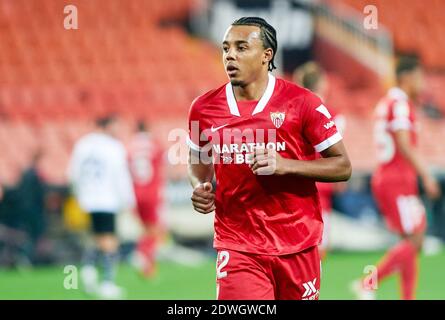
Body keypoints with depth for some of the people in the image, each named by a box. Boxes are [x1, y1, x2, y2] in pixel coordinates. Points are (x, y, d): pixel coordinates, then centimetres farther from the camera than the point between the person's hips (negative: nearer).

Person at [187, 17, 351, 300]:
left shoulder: (302, 103, -6)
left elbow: (343, 167, -4)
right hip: (236, 244, 1)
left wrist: (285, 165, -18)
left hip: (297, 244, -1)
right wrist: (200, 189, -2)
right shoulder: (204, 109, 3)